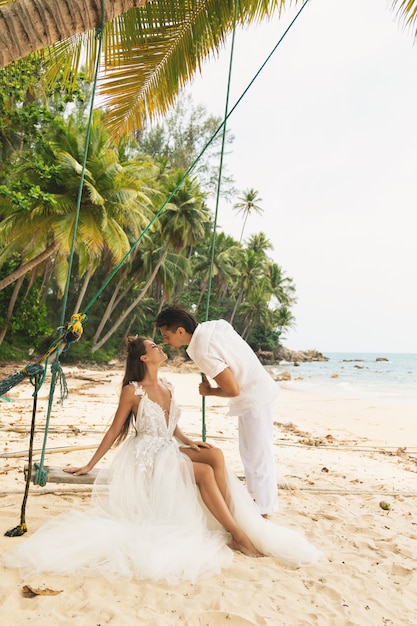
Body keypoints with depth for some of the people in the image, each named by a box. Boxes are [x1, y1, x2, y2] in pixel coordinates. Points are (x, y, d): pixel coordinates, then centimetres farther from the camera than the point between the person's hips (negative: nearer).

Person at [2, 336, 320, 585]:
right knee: (205, 472, -26)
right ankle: (237, 533, -16)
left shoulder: (168, 387, 9)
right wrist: (89, 465, -3)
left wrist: (191, 442, -2)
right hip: (148, 457, -6)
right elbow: (114, 431, -4)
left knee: (215, 455, -23)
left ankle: (235, 521, -18)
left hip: (171, 450, 6)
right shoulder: (133, 391, -10)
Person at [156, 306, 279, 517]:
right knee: (249, 453, 20)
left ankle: (263, 509, 16)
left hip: (254, 399, -10)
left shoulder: (203, 353, -27)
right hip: (258, 388, 10)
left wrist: (209, 392, -5)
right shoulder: (213, 325, -3)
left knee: (258, 456, 2)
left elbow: (232, 390, -23)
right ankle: (256, 499, 34)